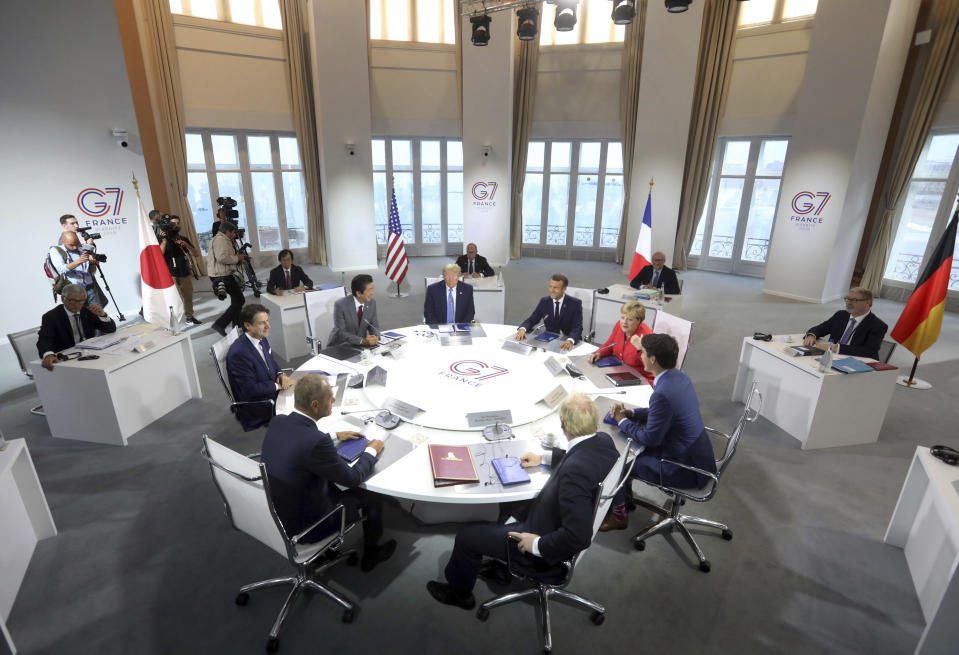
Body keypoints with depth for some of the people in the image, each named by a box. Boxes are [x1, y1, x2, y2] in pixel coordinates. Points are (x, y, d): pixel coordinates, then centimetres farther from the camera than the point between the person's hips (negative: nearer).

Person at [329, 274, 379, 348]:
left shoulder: (372, 303, -4)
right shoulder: (340, 305, -18)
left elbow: (374, 327, 3)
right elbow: (341, 332, -20)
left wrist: (375, 337, -20)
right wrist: (363, 341, -31)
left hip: (360, 346, 4)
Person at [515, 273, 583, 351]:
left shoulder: (575, 303, -8)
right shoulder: (544, 301, 2)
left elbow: (577, 327, -18)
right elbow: (531, 320, 2)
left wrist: (570, 341, -40)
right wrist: (522, 329, -22)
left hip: (567, 342, -2)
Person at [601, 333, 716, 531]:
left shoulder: (663, 394, -31)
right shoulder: (679, 376, -3)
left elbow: (649, 439, -21)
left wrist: (622, 421, -6)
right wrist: (630, 413, 3)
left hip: (684, 467, -9)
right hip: (693, 451, 9)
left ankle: (618, 514, 25)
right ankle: (624, 491, 36)